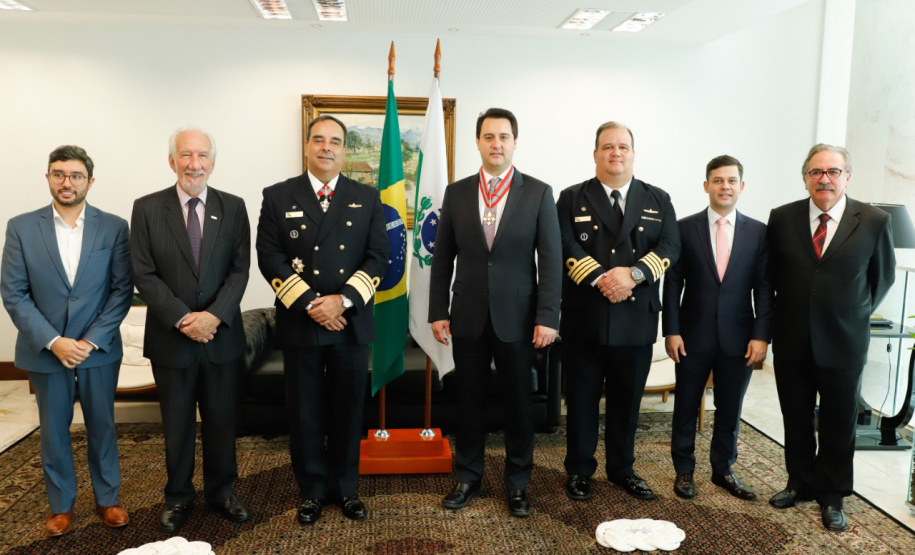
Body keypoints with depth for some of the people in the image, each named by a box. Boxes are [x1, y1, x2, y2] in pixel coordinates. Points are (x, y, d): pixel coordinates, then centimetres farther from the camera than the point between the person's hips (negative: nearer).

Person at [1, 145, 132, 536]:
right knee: (53, 430, 13)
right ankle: (61, 504, 30)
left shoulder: (114, 228, -3)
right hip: (45, 351, 1)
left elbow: (122, 290, -5)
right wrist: (52, 341, -14)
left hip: (100, 349, 0)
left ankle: (107, 498, 29)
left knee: (102, 426, 12)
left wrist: (93, 340, -13)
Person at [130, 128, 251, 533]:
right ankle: (178, 497, 30)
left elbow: (240, 270, -3)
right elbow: (144, 275, -6)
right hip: (170, 337, -1)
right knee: (177, 424, 12)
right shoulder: (147, 209, -1)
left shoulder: (233, 207, 2)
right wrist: (182, 319, -15)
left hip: (221, 334, 1)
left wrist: (214, 315, -16)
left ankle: (221, 491, 30)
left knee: (221, 420, 12)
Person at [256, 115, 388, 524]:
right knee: (304, 412, 8)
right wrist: (310, 305, -14)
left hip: (351, 323, 1)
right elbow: (270, 258, -4)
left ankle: (346, 488, 26)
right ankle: (313, 490, 24)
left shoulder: (367, 198, 7)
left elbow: (378, 257, 0)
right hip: (299, 323, 0)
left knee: (348, 410, 10)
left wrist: (343, 300, -14)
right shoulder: (278, 197, 4)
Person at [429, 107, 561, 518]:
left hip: (517, 317, -1)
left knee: (518, 404, 9)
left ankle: (517, 483, 26)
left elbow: (550, 260, -4)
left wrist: (547, 317, -10)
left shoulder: (538, 193, -1)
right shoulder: (456, 192, 4)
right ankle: (467, 477, 28)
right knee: (469, 402, 11)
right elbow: (442, 258, 6)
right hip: (468, 317, 2)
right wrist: (437, 312, 1)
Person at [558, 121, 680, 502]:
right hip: (584, 318, -2)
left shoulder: (658, 200, 10)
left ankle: (622, 469, 29)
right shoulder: (572, 198, 4)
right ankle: (579, 470, 23)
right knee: (582, 399, 8)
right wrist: (601, 279, -21)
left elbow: (670, 246, -4)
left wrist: (633, 273, -20)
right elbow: (567, 247, -9)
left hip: (636, 319, 2)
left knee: (627, 399, 13)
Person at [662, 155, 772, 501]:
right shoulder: (685, 228, -1)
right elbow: (672, 283, -2)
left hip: (738, 339, 1)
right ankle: (683, 470, 25)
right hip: (694, 336, -1)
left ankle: (723, 470, 30)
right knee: (686, 407, 9)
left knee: (730, 409, 12)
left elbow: (763, 287, 1)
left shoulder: (758, 232, 2)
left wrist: (761, 335, -6)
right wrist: (671, 331, -7)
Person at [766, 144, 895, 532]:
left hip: (843, 342, -1)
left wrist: (859, 313, 7)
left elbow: (883, 275, 8)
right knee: (796, 419, 13)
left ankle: (832, 496, 27)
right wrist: (787, 310, 8)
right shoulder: (782, 219, -2)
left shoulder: (874, 222, -5)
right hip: (792, 340, 2)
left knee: (839, 423, 10)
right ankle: (800, 484, 32)